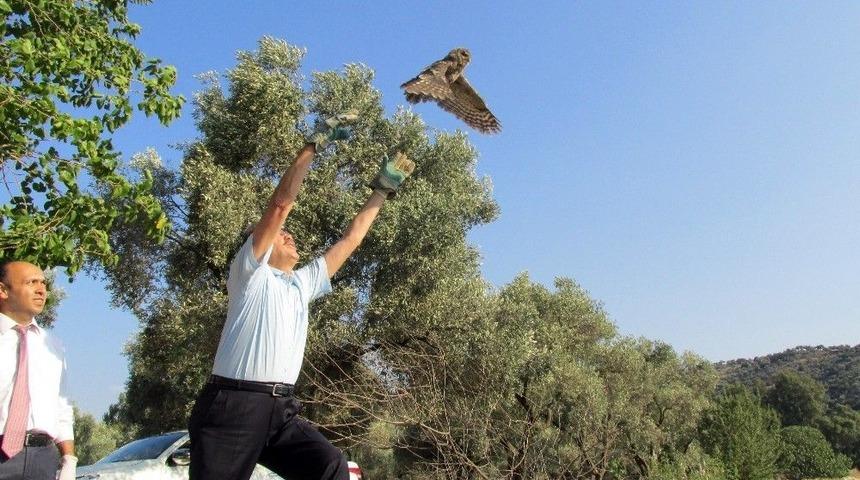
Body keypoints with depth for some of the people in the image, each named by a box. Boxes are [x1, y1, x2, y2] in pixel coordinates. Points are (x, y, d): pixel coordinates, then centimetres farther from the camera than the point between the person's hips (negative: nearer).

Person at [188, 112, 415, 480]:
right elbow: (280, 204, -3)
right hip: (233, 407, -5)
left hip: (281, 410, 6)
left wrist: (381, 192, 28)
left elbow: (350, 239, 26)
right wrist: (314, 146, -2)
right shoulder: (251, 271, 6)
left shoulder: (303, 283, 23)